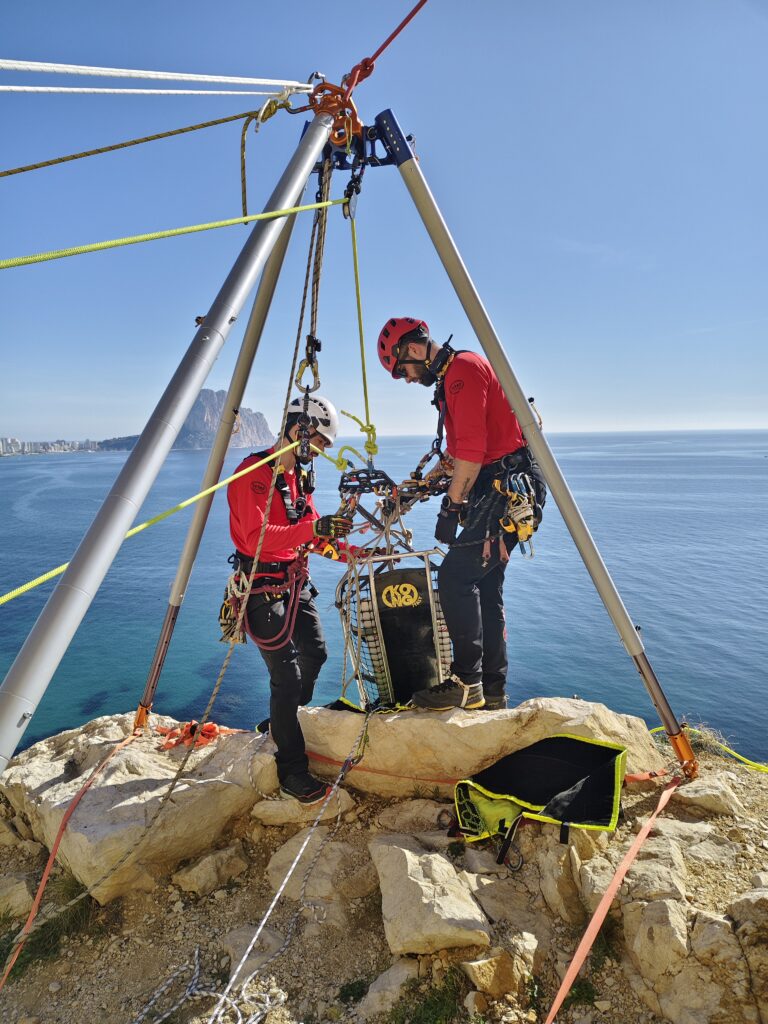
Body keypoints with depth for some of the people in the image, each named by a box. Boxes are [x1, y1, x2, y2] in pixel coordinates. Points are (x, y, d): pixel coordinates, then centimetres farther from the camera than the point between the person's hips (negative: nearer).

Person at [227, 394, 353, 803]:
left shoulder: (300, 476, 13)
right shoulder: (254, 473, -16)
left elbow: (309, 535, 14)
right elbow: (256, 537, -28)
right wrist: (312, 528, -38)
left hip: (295, 582, 9)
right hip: (264, 588, -9)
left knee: (315, 654, 18)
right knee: (286, 675, -7)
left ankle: (285, 723, 42)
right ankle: (292, 772, 7)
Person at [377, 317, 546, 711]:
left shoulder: (463, 368, -11)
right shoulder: (452, 377, 22)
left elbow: (472, 449, -20)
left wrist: (452, 505, -16)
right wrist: (444, 470, 16)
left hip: (508, 489, -11)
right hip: (504, 490, 11)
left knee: (455, 574, -13)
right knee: (485, 583, 10)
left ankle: (467, 682, -5)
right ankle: (492, 690, 17)